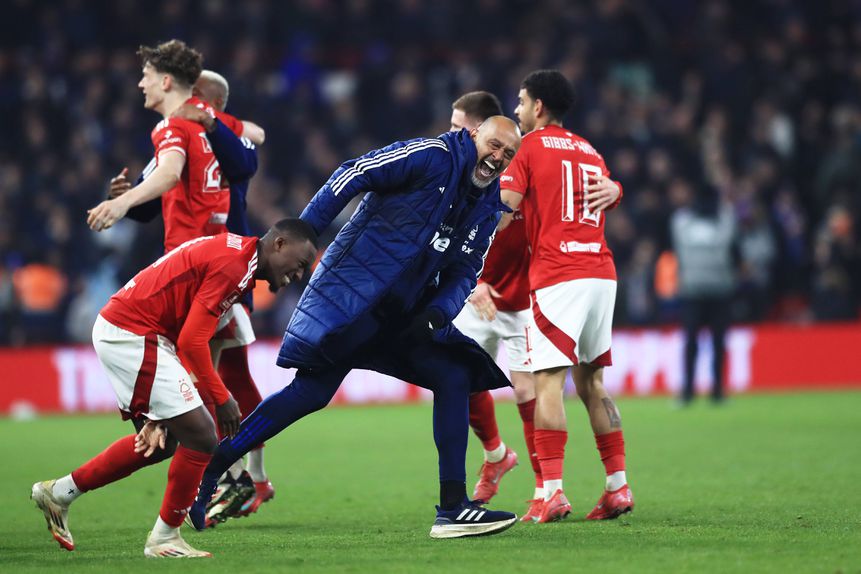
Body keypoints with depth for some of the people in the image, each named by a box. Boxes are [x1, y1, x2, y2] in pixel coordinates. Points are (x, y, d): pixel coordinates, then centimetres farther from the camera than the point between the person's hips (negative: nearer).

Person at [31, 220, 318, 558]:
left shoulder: (230, 251, 14)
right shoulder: (233, 265, -18)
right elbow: (192, 341, -19)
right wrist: (221, 399, -10)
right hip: (131, 336, -11)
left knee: (160, 443, 20)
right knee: (201, 438, -9)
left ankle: (59, 492, 29)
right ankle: (164, 539, 4)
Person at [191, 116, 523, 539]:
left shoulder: (487, 209, 14)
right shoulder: (433, 156, -8)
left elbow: (463, 275, 16)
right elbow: (352, 176, -12)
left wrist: (436, 314, -6)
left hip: (407, 310, 8)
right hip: (355, 290, -8)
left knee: (455, 377, -4)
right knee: (313, 390, -15)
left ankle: (453, 507, -2)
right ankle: (208, 469, -7)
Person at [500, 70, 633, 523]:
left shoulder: (530, 146, 1)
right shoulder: (590, 152, 21)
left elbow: (505, 205, -7)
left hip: (558, 277, -7)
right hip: (602, 273, 7)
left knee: (548, 382, -10)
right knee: (591, 382, 14)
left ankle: (552, 490, -20)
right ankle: (618, 486, 9)